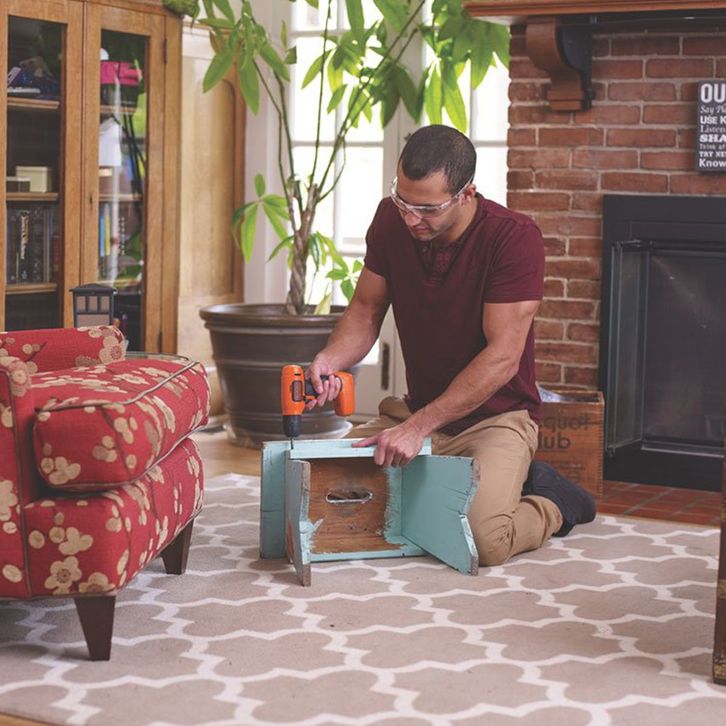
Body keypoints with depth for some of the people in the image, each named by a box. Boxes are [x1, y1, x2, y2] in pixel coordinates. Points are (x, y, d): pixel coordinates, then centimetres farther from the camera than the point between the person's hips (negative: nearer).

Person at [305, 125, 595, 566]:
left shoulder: (514, 237, -22)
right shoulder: (392, 220, -5)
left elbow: (501, 358, -24)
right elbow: (367, 309, 5)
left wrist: (418, 426, -30)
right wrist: (329, 360, -17)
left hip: (496, 416, -5)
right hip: (417, 411, 6)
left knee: (484, 541, -29)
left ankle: (553, 502, 7)